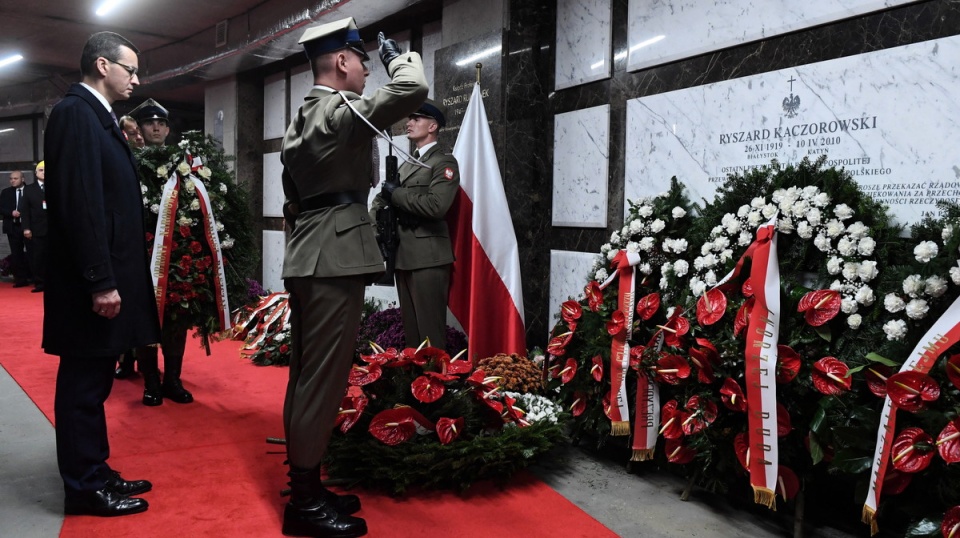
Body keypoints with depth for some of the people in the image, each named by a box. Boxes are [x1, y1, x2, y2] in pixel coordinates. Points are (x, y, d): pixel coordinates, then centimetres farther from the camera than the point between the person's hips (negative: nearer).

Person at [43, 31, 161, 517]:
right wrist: (100, 281, -22)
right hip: (90, 281, -9)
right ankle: (84, 488, 12)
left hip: (103, 276, 9)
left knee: (93, 383, 16)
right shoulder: (75, 112, -13)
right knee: (83, 385, 1)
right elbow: (79, 202, -21)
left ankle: (95, 473, 27)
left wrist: (112, 278, 16)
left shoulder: (96, 115, 16)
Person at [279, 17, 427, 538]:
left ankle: (303, 484, 23)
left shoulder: (300, 120, 18)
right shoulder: (341, 111, -12)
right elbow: (412, 89, -22)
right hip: (334, 260, -10)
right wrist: (398, 55, -2)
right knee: (323, 379, -5)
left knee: (306, 375, 13)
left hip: (306, 259, 10)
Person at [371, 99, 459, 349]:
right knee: (410, 329, 14)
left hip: (428, 257, -8)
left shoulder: (444, 162, -3)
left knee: (430, 333, -5)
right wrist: (371, 224, -3)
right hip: (403, 256, 8)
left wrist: (395, 193, -9)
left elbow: (436, 205, -19)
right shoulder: (406, 165, 21)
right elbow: (383, 199, 17)